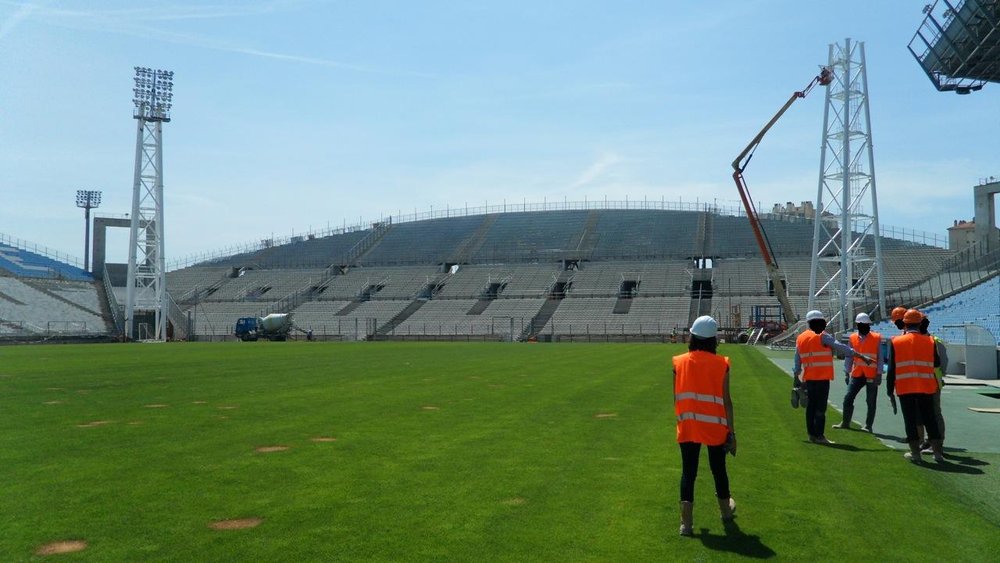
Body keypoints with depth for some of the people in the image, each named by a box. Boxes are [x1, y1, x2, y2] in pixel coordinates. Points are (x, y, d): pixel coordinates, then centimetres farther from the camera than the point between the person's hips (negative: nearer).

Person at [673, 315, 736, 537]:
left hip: (688, 427, 0)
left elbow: (676, 399, 3)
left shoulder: (679, 363, -2)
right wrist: (731, 432, 0)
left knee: (688, 472, 5)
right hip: (716, 426, 0)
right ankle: (725, 509, 40)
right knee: (719, 469, 18)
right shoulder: (721, 363, -6)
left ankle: (686, 522, 0)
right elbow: (726, 400, -5)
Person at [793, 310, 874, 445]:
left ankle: (811, 434, 17)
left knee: (811, 405, 12)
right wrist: (861, 356, -15)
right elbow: (841, 348, -15)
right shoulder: (822, 337, -9)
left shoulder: (800, 338, 11)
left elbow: (797, 361, 14)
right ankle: (819, 435, -4)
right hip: (822, 377, -7)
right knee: (820, 407, -4)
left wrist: (796, 377, 21)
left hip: (809, 378, 7)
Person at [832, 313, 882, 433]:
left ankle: (868, 426, 12)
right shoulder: (853, 338, 5)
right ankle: (845, 422, 16)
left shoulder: (877, 338, -3)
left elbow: (880, 358, -2)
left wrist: (879, 374, -7)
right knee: (848, 398, 4)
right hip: (856, 375, 3)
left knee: (871, 402, 3)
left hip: (871, 376, -3)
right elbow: (849, 357, 9)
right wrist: (847, 373, 5)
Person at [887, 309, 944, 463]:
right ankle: (937, 452, 13)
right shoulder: (929, 341, 1)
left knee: (910, 420, 6)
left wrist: (890, 388, 5)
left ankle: (915, 452, 8)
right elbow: (937, 363, 10)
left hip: (905, 388, -1)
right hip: (926, 387, 1)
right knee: (930, 419, 11)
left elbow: (891, 368, -1)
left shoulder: (896, 342, -2)